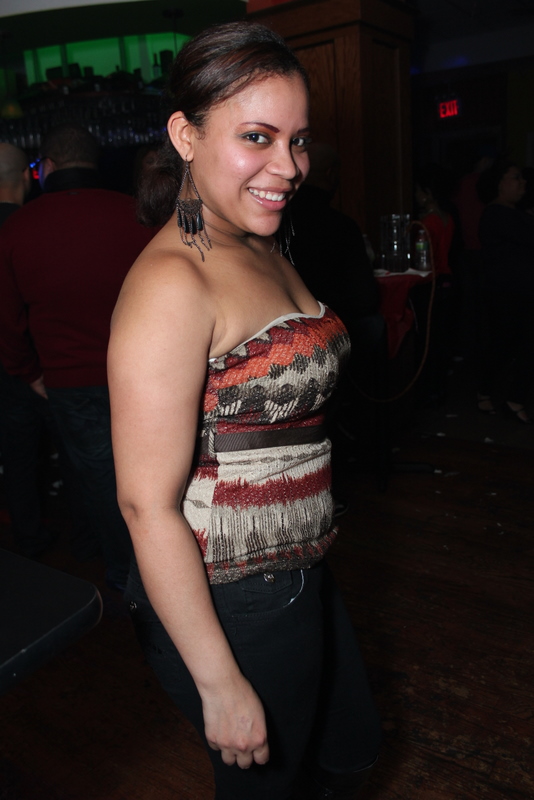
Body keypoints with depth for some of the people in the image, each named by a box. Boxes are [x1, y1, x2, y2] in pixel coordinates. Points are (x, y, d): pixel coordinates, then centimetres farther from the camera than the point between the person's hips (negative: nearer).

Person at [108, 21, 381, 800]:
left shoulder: (266, 249, 4)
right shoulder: (170, 283, -24)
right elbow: (149, 505, -25)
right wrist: (221, 685, -18)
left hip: (300, 576, 8)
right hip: (229, 606, -8)